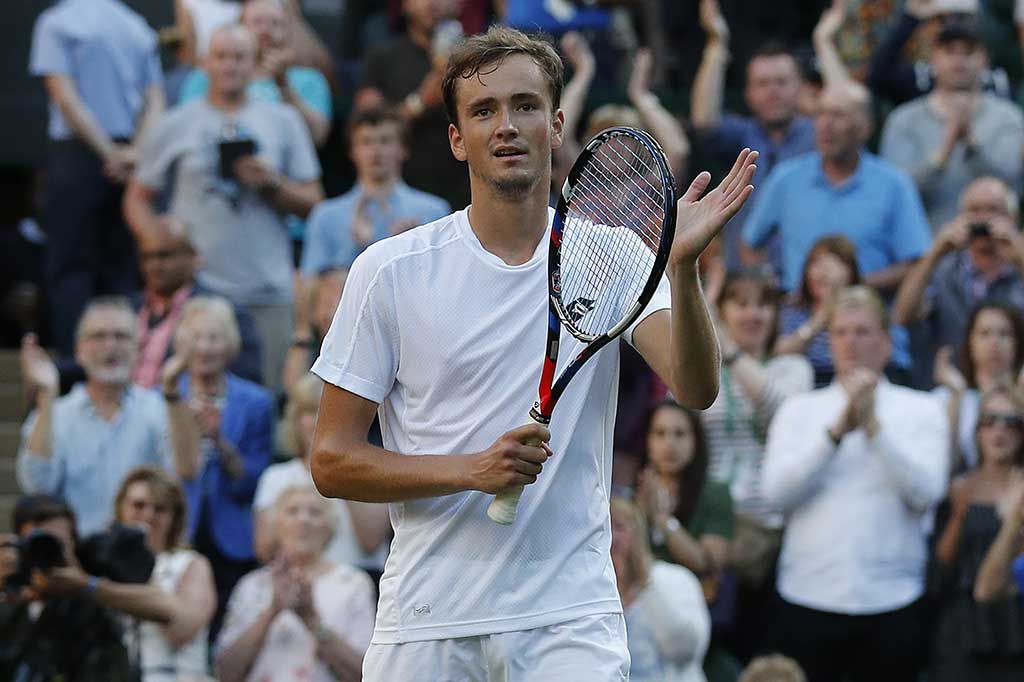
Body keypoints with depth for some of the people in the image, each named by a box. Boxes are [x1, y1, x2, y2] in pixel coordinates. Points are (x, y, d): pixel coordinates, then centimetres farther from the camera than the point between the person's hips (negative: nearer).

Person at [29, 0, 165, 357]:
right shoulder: (139, 29, 9)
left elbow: (65, 98, -13)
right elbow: (155, 102, 3)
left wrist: (110, 153, -12)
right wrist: (135, 151, -8)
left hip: (77, 153, -5)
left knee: (70, 269, -2)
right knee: (119, 269, 10)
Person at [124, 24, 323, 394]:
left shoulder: (282, 121, 12)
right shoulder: (175, 125, 10)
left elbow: (312, 203, 11)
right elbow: (137, 199, 12)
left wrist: (271, 183, -8)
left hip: (268, 292, 1)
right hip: (197, 289, -1)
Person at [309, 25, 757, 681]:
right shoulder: (390, 270, 0)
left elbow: (696, 389, -14)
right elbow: (332, 461, 1)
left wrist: (682, 264, -31)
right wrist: (473, 469, -14)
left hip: (572, 622, 0)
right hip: (426, 624, 0)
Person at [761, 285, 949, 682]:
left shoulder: (921, 411, 8)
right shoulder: (799, 410, 11)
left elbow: (927, 492, -7)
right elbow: (775, 490, -4)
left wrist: (873, 426, -12)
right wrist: (837, 431, -13)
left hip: (891, 601, -1)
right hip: (808, 600, 1)